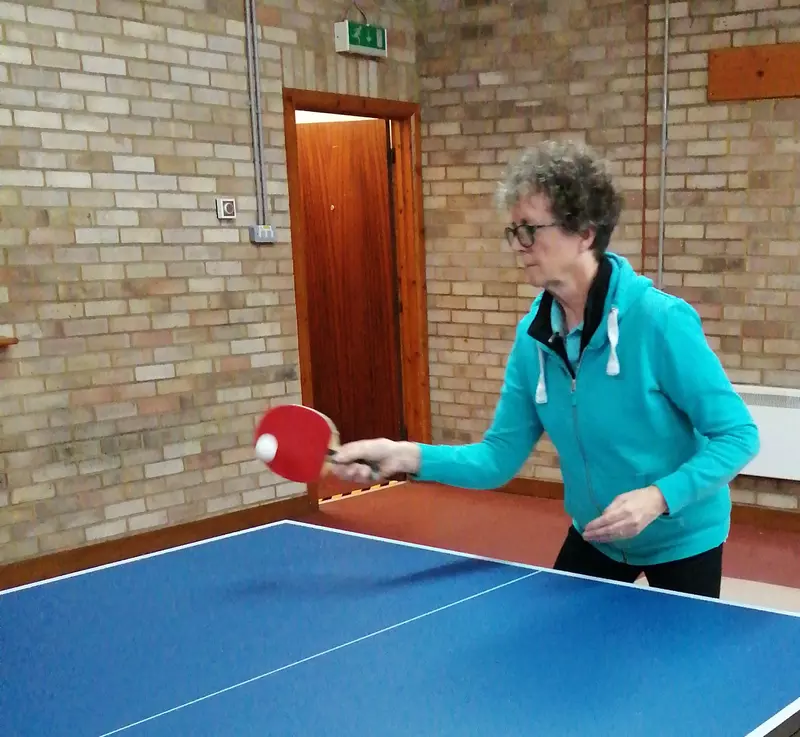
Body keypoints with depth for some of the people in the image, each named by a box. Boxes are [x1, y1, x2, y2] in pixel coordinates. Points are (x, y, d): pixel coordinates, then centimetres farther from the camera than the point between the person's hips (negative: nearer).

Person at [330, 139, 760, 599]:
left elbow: (738, 434, -21)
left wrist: (658, 497, -34)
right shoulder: (533, 336, -9)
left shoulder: (660, 320, -26)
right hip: (595, 536, 5)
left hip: (680, 539, -4)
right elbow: (500, 457, -8)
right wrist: (408, 456, -23)